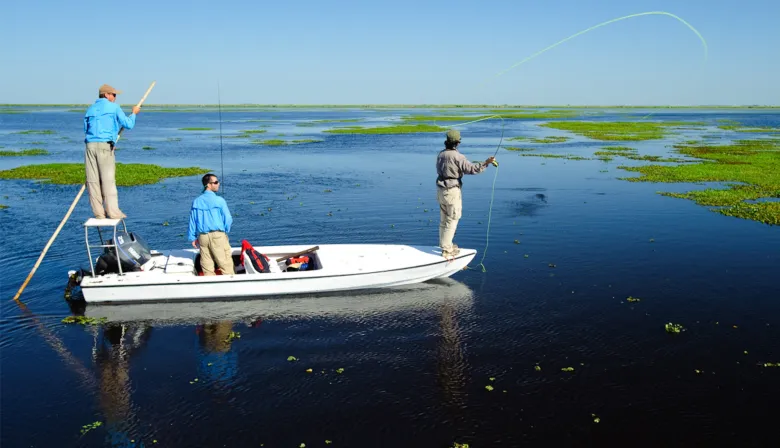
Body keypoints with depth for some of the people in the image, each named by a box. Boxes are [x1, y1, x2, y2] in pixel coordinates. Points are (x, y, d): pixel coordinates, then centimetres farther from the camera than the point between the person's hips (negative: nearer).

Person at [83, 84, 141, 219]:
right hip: (105, 145, -5)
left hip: (90, 146, 5)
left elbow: (86, 129, 22)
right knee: (108, 179, -5)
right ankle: (113, 211, -7)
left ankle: (98, 212, 5)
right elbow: (128, 125, 5)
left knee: (93, 180, 4)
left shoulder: (90, 109, 19)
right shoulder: (113, 107, 4)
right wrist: (134, 113, 23)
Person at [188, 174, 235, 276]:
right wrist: (225, 231, 11)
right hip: (218, 236, -5)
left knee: (207, 267, 10)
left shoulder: (196, 201, 6)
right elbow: (228, 219, -7)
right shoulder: (219, 200, -8)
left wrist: (193, 238, 17)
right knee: (226, 264, 1)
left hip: (202, 237, 5)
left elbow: (192, 221, 9)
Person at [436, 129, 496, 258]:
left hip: (440, 189, 8)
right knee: (452, 219, 0)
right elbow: (471, 169, -24)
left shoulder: (441, 154, 6)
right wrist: (485, 163, -24)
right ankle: (447, 250, 2)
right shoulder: (457, 156, -19)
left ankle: (444, 244, 31)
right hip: (452, 191, -8)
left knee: (444, 218, 19)